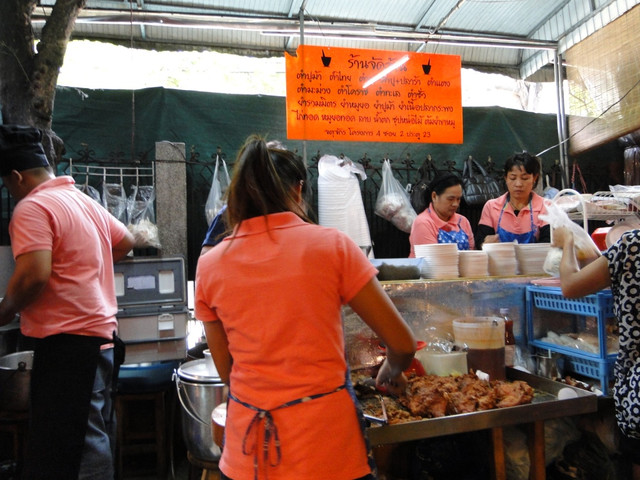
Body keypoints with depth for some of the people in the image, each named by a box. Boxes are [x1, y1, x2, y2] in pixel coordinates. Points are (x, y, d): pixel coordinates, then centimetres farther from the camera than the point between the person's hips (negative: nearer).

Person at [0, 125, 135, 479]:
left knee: (58, 446, -1)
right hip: (100, 333, 9)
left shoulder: (31, 207, -12)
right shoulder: (86, 201, 14)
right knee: (89, 435, 18)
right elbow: (126, 241, 24)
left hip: (66, 339, -9)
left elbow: (34, 275, -22)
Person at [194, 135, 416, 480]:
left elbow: (227, 371, 4)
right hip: (326, 448, -2)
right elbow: (402, 344, -7)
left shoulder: (209, 265, -3)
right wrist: (391, 372, 14)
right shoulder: (332, 244, -11)